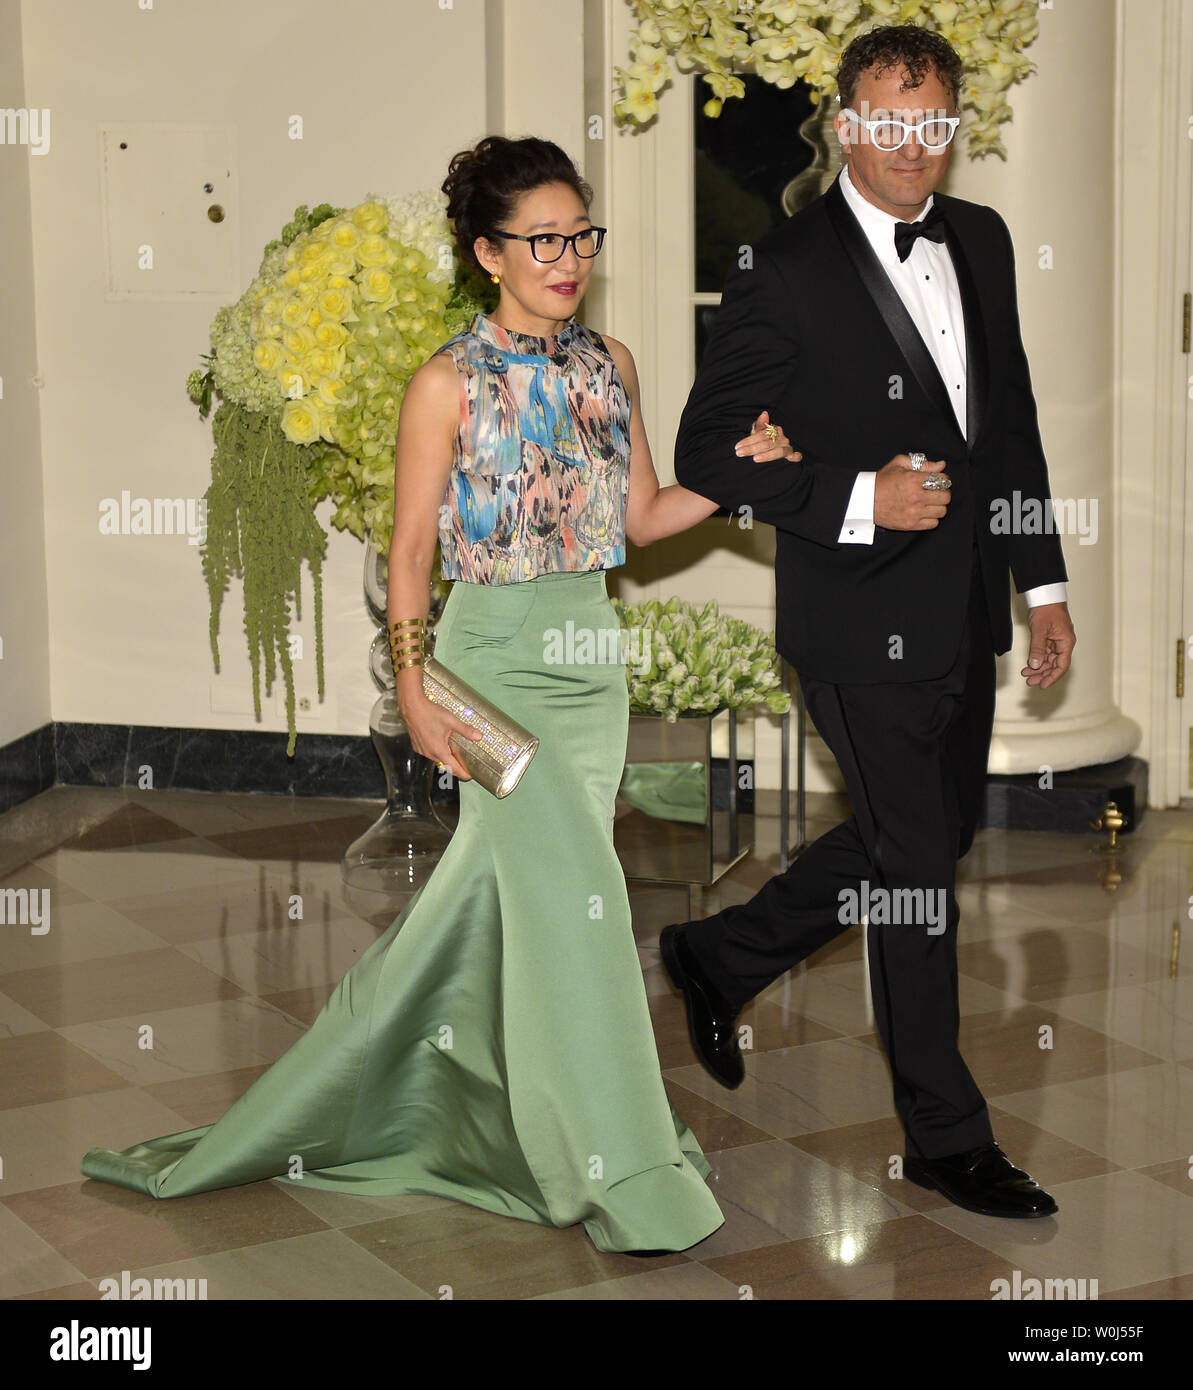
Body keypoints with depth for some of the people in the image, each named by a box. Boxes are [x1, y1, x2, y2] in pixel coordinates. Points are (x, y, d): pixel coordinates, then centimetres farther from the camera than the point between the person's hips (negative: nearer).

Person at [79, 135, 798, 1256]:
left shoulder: (610, 363, 8)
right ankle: (623, 1176, -1)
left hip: (592, 651, 6)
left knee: (488, 891, 10)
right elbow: (411, 545, -6)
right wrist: (412, 689, -13)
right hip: (495, 656, -6)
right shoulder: (449, 383, -8)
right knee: (567, 889, -9)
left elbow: (643, 515, 13)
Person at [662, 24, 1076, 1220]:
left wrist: (1044, 581, 13)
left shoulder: (981, 240, 7)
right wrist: (859, 497, -22)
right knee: (917, 865, 0)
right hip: (864, 622, -7)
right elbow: (706, 456, -12)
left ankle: (721, 955, 39)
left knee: (938, 831, 19)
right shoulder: (784, 271, -14)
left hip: (964, 610, 8)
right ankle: (944, 1136, 16)